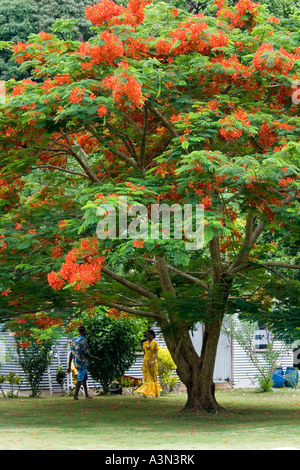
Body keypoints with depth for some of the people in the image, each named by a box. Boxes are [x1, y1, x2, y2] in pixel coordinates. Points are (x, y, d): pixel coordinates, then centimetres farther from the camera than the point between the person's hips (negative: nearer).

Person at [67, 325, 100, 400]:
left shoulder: (74, 340, 9)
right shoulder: (83, 340, -15)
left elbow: (71, 353, 10)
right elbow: (86, 354, -17)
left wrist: (69, 366, 12)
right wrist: (95, 358, -2)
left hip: (75, 362, 8)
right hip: (81, 363, -8)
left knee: (84, 377, 18)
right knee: (80, 379, -2)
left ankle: (86, 394, 20)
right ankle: (75, 396, -2)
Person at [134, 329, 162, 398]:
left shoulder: (155, 343, -5)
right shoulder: (145, 343, 10)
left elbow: (156, 354, -15)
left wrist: (152, 361, -30)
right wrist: (144, 363, 16)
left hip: (152, 362, -4)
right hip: (145, 362, 4)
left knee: (153, 378, 5)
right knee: (147, 378, -3)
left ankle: (157, 393, 21)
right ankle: (145, 394, -11)